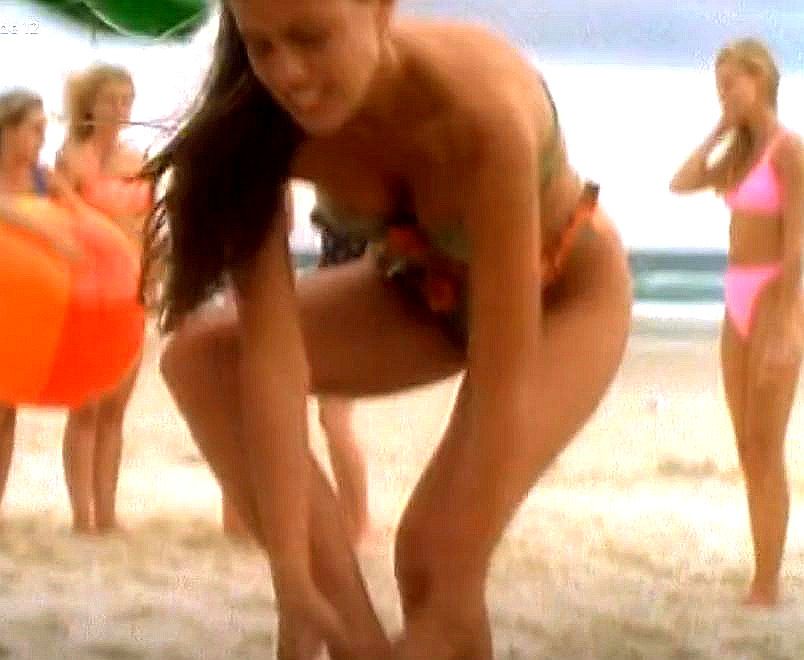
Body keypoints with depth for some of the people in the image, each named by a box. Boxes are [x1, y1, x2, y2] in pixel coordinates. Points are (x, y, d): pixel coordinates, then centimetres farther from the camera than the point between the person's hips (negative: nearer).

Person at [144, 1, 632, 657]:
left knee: (439, 547, -24)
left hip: (564, 293, -5)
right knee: (200, 357, -14)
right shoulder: (266, 122, -28)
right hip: (428, 286, 5)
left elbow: (504, 389, -40)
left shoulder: (480, 108, -41)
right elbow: (271, 352, -30)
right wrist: (294, 582, -36)